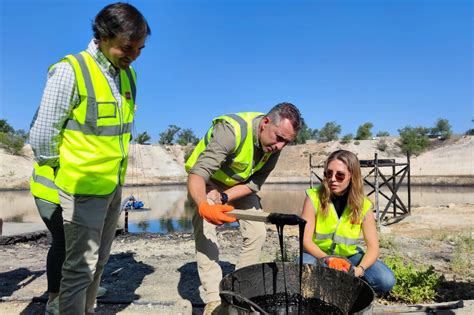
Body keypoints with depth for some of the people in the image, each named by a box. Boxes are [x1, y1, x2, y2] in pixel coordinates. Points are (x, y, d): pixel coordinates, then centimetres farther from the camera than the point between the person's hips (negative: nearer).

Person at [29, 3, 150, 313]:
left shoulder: (127, 73, 5)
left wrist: (113, 174, 12)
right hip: (84, 186, -7)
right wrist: (62, 173, -3)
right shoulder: (71, 70, -17)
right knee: (81, 264, 3)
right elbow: (42, 136, -15)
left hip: (114, 184, 7)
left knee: (99, 260, 18)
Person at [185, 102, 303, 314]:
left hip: (240, 185, 5)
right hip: (206, 182, -5)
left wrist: (223, 197, -27)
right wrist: (204, 206, -61)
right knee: (204, 234, -20)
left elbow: (254, 183, -13)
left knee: (257, 233, -3)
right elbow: (197, 174, -43)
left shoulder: (274, 146, -18)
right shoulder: (232, 130, -38)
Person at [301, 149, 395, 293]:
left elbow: (373, 247, -11)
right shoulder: (314, 197, -17)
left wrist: (360, 269, -30)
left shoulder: (363, 205, -11)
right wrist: (328, 259, -33)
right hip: (319, 253, -2)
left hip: (349, 255, 2)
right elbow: (306, 240, -18)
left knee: (386, 281, -20)